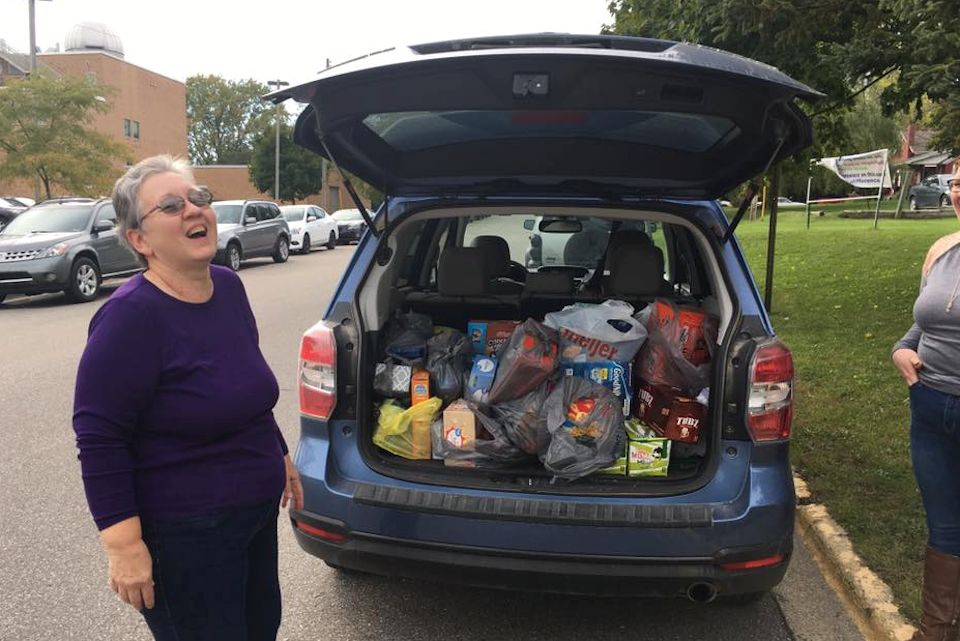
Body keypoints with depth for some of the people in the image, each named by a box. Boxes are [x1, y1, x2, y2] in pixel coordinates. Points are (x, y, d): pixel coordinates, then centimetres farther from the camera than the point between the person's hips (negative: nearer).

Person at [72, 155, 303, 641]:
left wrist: (279, 455, 21)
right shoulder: (131, 316, -22)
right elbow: (98, 437, -21)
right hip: (184, 536, -8)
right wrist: (122, 542, -22)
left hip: (257, 513, 8)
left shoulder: (229, 287, 2)